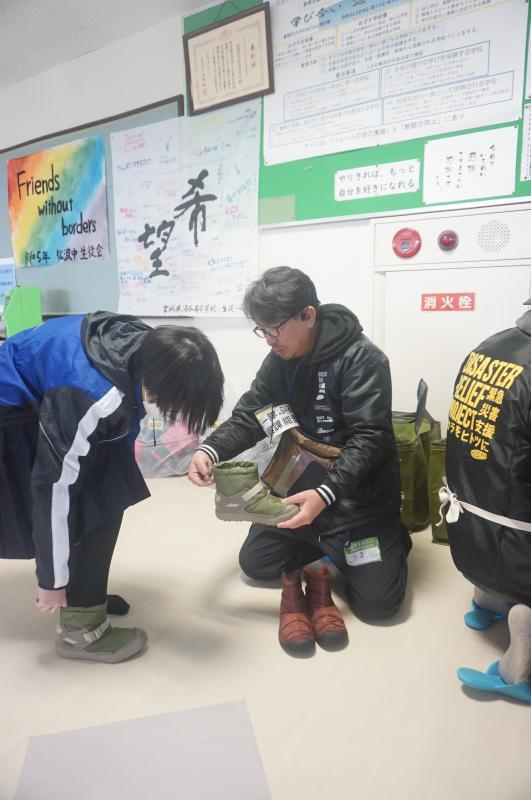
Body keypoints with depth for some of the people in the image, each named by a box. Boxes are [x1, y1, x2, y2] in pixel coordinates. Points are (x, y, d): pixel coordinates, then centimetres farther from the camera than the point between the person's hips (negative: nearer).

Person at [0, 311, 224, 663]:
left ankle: (85, 594, 20)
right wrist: (52, 580, -20)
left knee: (107, 495, 2)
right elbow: (54, 486, -31)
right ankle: (80, 628, 2)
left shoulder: (150, 348, -15)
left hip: (44, 391, 8)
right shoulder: (92, 397, -39)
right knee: (87, 508, -13)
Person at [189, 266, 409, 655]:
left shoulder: (362, 359, -21)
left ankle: (392, 542, 24)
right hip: (299, 489, 6)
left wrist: (326, 493, -40)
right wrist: (211, 449, -20)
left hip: (359, 498, -6)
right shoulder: (277, 363, 0)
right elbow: (248, 418, 0)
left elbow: (369, 438, -26)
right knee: (255, 563, 9)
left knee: (377, 600, -7)